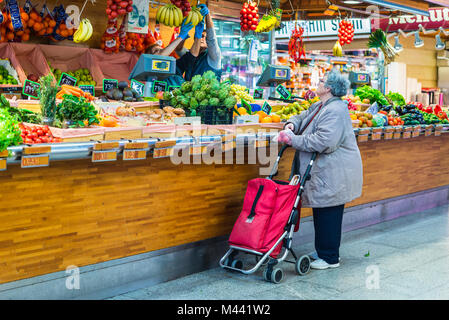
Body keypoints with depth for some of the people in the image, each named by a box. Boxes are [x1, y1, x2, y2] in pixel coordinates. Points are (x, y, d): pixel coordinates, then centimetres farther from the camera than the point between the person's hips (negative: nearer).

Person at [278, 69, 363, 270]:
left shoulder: (335, 111, -20)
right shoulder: (319, 107, 14)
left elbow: (323, 142, -29)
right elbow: (302, 118, 26)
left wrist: (293, 140, -23)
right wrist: (291, 125, 2)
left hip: (333, 174, -10)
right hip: (324, 171, 10)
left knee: (329, 214, -2)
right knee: (322, 212, 17)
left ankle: (330, 258, 8)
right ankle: (323, 251, 29)